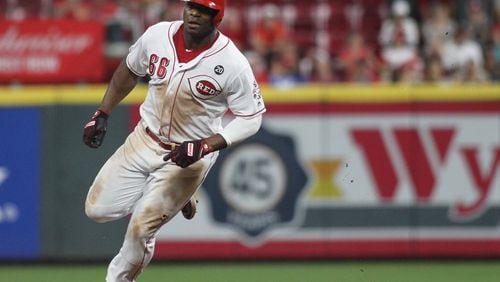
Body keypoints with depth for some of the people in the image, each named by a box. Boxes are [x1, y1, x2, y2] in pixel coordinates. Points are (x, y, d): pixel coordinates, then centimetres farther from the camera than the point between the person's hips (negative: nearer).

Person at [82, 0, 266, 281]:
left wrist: (205, 146, -26)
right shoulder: (158, 35, -10)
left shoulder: (233, 64, -23)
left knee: (141, 227, -10)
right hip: (144, 141, 5)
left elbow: (251, 119, -15)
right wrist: (102, 114, 7)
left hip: (189, 157, -5)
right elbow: (129, 71, 10)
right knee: (98, 208, 4)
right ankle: (176, 199, 25)